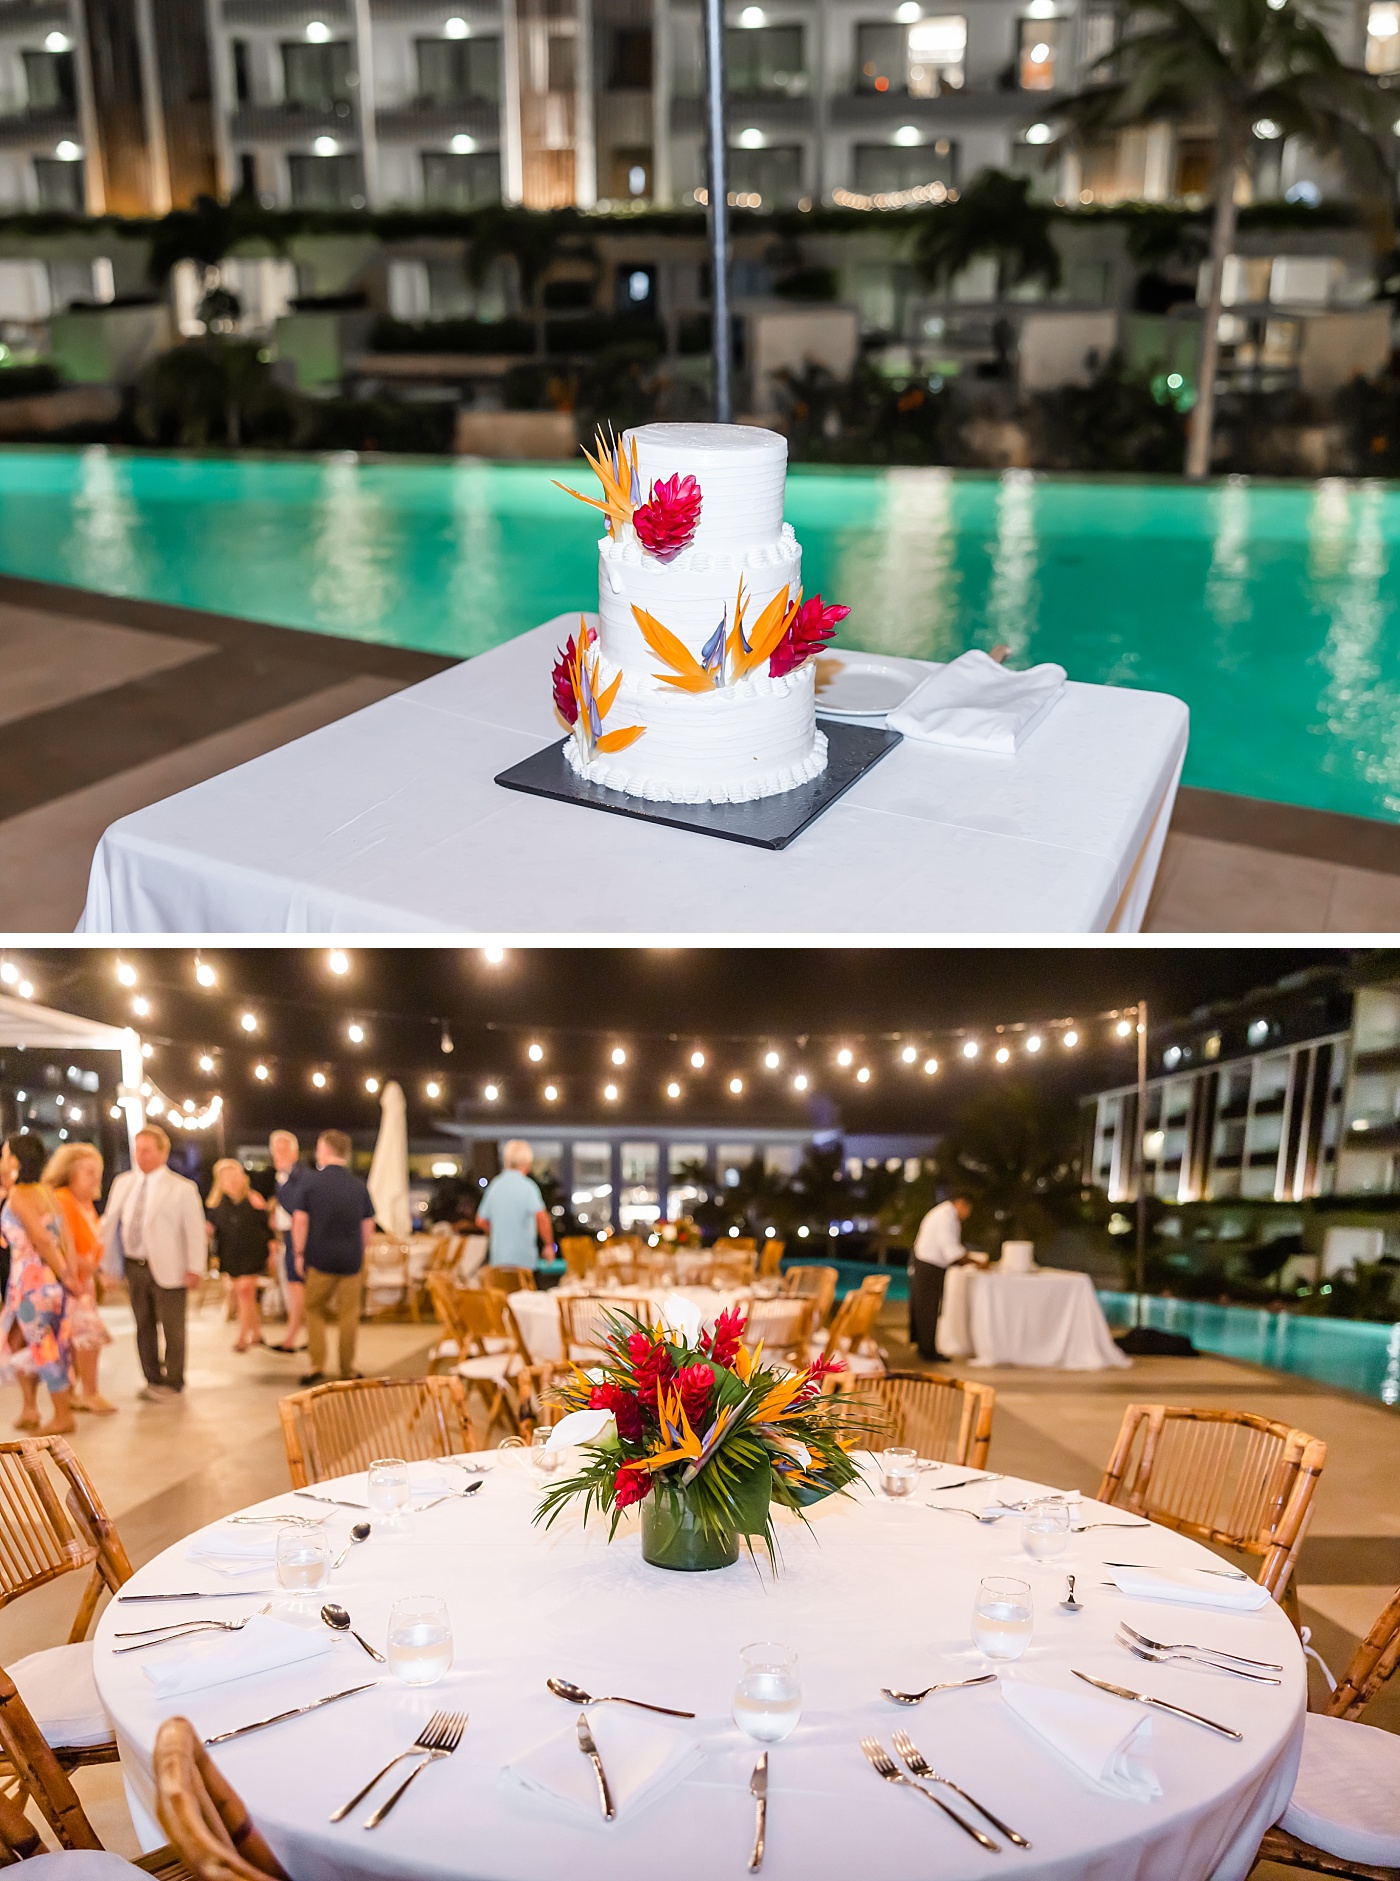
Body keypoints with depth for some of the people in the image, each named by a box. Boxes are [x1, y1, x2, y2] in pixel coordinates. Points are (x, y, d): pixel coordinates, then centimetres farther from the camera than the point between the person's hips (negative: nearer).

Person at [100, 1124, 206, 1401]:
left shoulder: (182, 1188, -7)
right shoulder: (122, 1183, 8)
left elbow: (195, 1230, -7)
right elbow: (109, 1222, 12)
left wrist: (195, 1269, -12)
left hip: (168, 1269, -5)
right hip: (134, 1266, 5)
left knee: (171, 1327, 3)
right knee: (143, 1325, 13)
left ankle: (172, 1383, 15)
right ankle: (152, 1379, 26)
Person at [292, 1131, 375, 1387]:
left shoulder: (313, 1182, -6)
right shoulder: (359, 1186, 2)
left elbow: (299, 1221, -6)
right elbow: (368, 1226, 6)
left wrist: (300, 1253, 4)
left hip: (320, 1258, -2)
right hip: (352, 1260, 2)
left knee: (315, 1310, 12)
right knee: (349, 1314, 9)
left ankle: (317, 1367, 7)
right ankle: (348, 1370, 15)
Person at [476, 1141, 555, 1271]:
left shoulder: (494, 1185, 9)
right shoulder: (527, 1186, -10)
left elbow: (481, 1221, 16)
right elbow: (541, 1217, -22)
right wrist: (549, 1245, -11)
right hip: (523, 1258, -6)